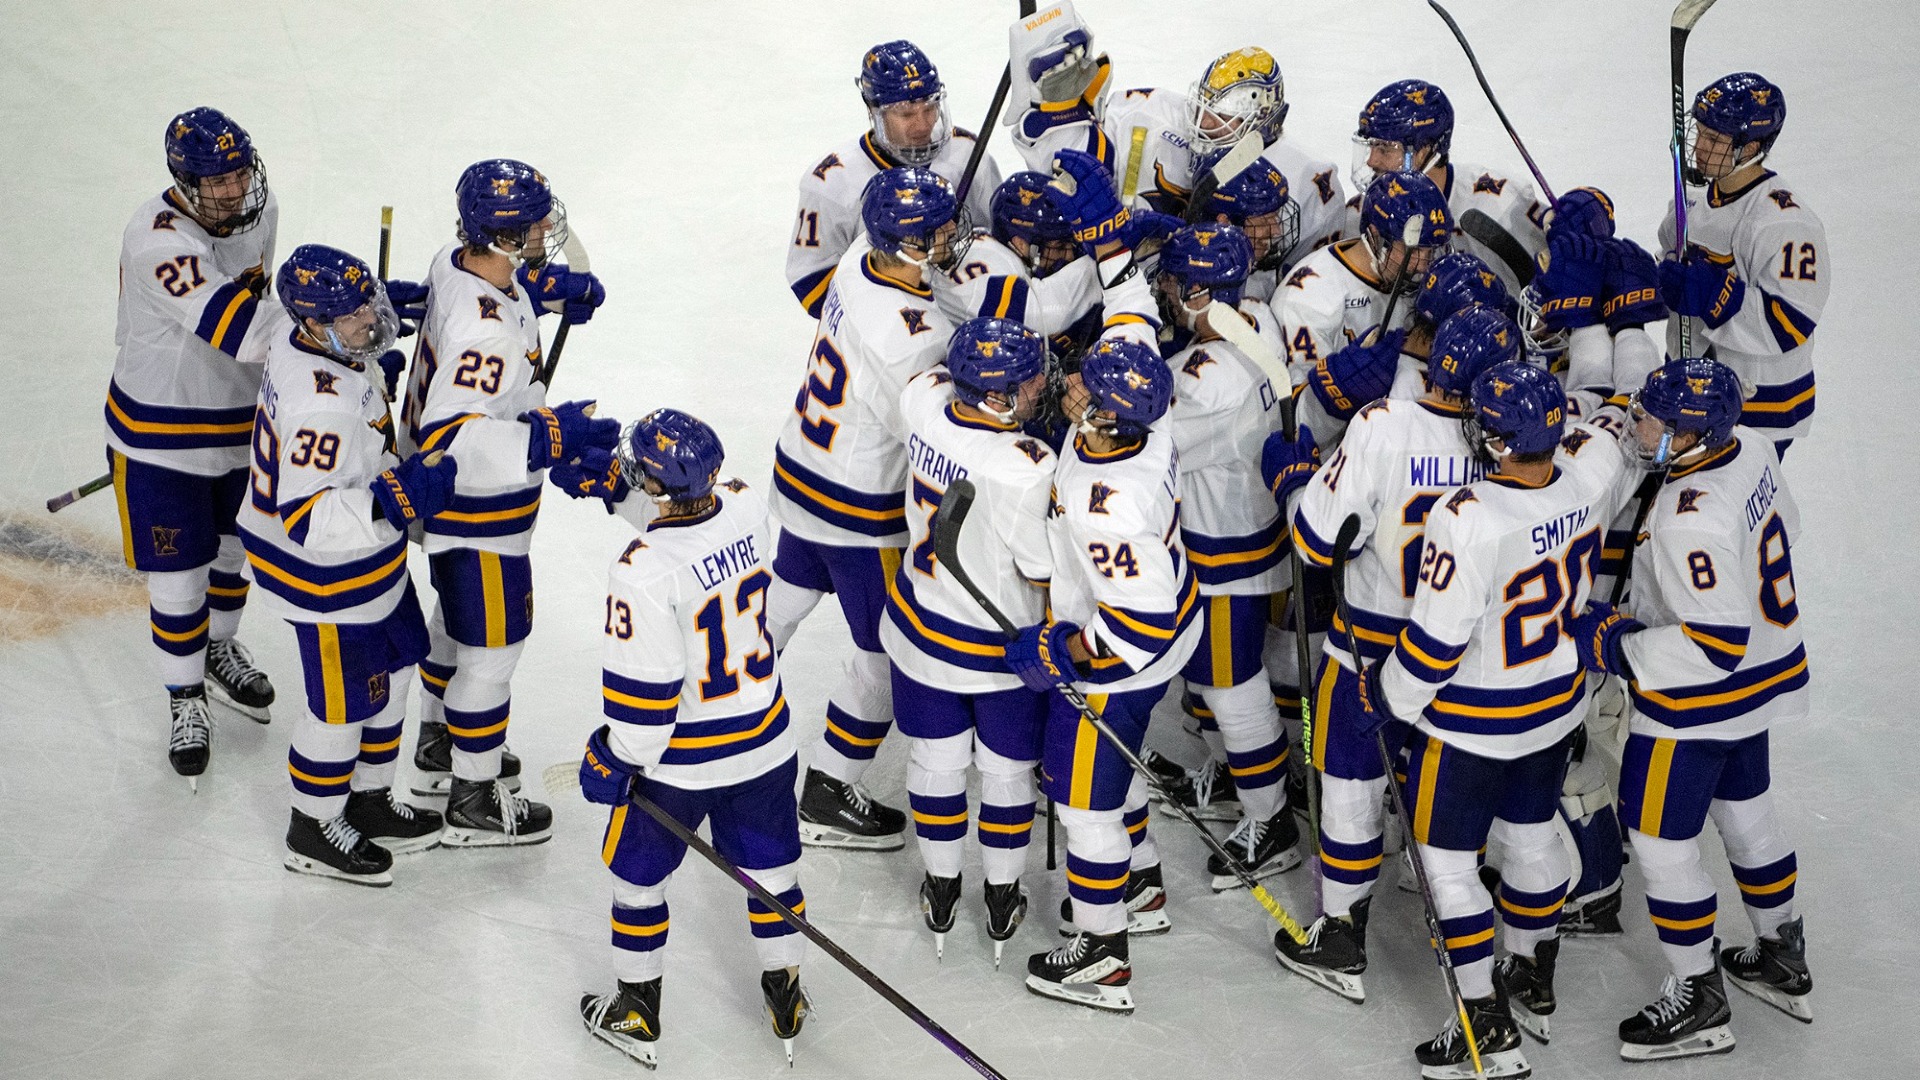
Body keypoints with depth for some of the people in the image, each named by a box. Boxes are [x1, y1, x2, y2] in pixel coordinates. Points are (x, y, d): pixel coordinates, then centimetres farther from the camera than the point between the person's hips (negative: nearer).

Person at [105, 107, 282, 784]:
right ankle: (185, 701, 27)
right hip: (160, 433, -6)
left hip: (242, 420, 6)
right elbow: (230, 329, -41)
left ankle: (219, 650, 51)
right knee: (178, 577, 4)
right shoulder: (157, 237, -30)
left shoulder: (262, 212, -7)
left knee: (240, 546, 24)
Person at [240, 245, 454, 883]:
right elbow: (306, 520, -36)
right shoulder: (321, 405, -35)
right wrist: (395, 499, -42)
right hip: (325, 576, -10)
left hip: (371, 561, 10)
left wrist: (376, 372, 16)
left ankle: (369, 803, 42)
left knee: (394, 671, 23)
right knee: (344, 705, 8)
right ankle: (313, 832, 31)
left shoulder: (303, 344, -6)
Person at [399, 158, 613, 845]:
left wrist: (550, 286, 8)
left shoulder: (459, 260, -7)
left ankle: (439, 741, 52)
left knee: (458, 617, 29)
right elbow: (452, 441, -42)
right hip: (476, 513, -10)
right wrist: (552, 436, -43)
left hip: (450, 498, 10)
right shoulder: (485, 331, -36)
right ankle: (474, 803, 23)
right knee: (492, 646, 6)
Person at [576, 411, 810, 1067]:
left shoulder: (644, 570, -29)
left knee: (638, 872, 18)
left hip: (680, 760, -5)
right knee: (771, 866, 22)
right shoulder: (749, 509, -12)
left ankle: (638, 1013, 34)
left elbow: (642, 688, -22)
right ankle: (787, 999, 38)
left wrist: (615, 759, -8)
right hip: (765, 739, 5)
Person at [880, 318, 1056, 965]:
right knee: (1007, 769, 20)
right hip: (1003, 649, -5)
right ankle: (1003, 900, 39)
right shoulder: (1027, 470, -36)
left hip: (919, 623, 5)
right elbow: (1049, 570, -22)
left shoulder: (923, 401, -20)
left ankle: (940, 892, 43)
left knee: (936, 758, 24)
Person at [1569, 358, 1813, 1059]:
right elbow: (1784, 528, 12)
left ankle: (1700, 1003, 20)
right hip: (1762, 681, 10)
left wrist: (1616, 645, -26)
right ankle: (1783, 962, 44)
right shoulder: (1751, 448, -7)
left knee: (1659, 841, 6)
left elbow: (1716, 646, -32)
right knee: (1745, 808, 26)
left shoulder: (1690, 523, -34)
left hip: (1698, 701, -10)